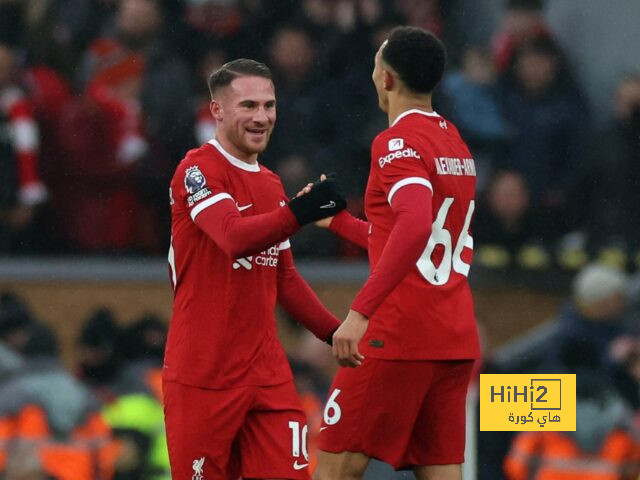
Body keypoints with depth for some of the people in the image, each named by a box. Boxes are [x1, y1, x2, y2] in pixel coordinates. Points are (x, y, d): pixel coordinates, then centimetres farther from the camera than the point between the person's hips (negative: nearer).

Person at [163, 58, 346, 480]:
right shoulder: (197, 171, -10)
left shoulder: (271, 185, 15)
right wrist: (298, 212, -43)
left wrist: (335, 332, 13)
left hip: (267, 374, 7)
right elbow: (234, 237, -29)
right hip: (203, 376, -7)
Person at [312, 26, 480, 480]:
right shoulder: (456, 144, 17)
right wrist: (337, 220, 39)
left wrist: (360, 312, -33)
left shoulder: (398, 141, -10)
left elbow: (416, 226, -29)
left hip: (399, 339, -8)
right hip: (457, 341, 8)